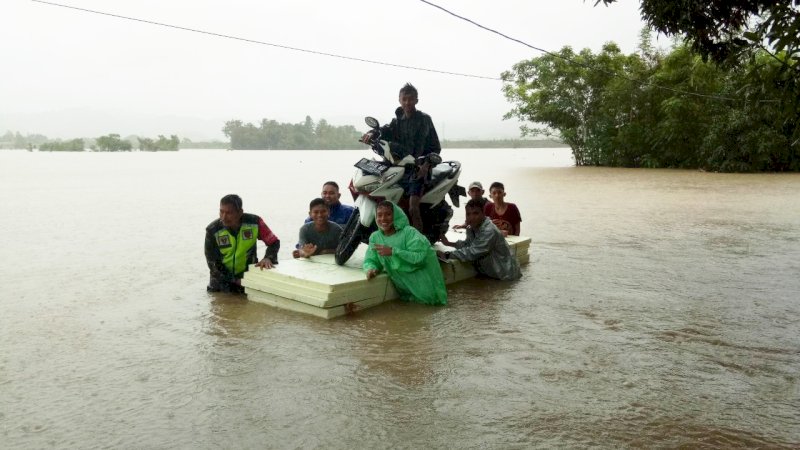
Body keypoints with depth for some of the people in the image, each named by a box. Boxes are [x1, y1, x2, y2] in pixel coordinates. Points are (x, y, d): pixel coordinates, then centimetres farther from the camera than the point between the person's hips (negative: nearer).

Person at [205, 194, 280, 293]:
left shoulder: (254, 222, -18)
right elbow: (212, 262, -13)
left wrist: (268, 258, -27)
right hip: (222, 278, 0)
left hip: (247, 277, 0)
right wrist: (235, 281, -19)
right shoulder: (213, 230, -18)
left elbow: (274, 242, -6)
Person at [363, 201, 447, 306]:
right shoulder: (375, 237, -6)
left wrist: (393, 252, -36)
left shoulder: (409, 232, -22)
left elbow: (420, 257, -31)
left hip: (419, 280, -4)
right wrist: (371, 269, -24)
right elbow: (370, 260, 1)